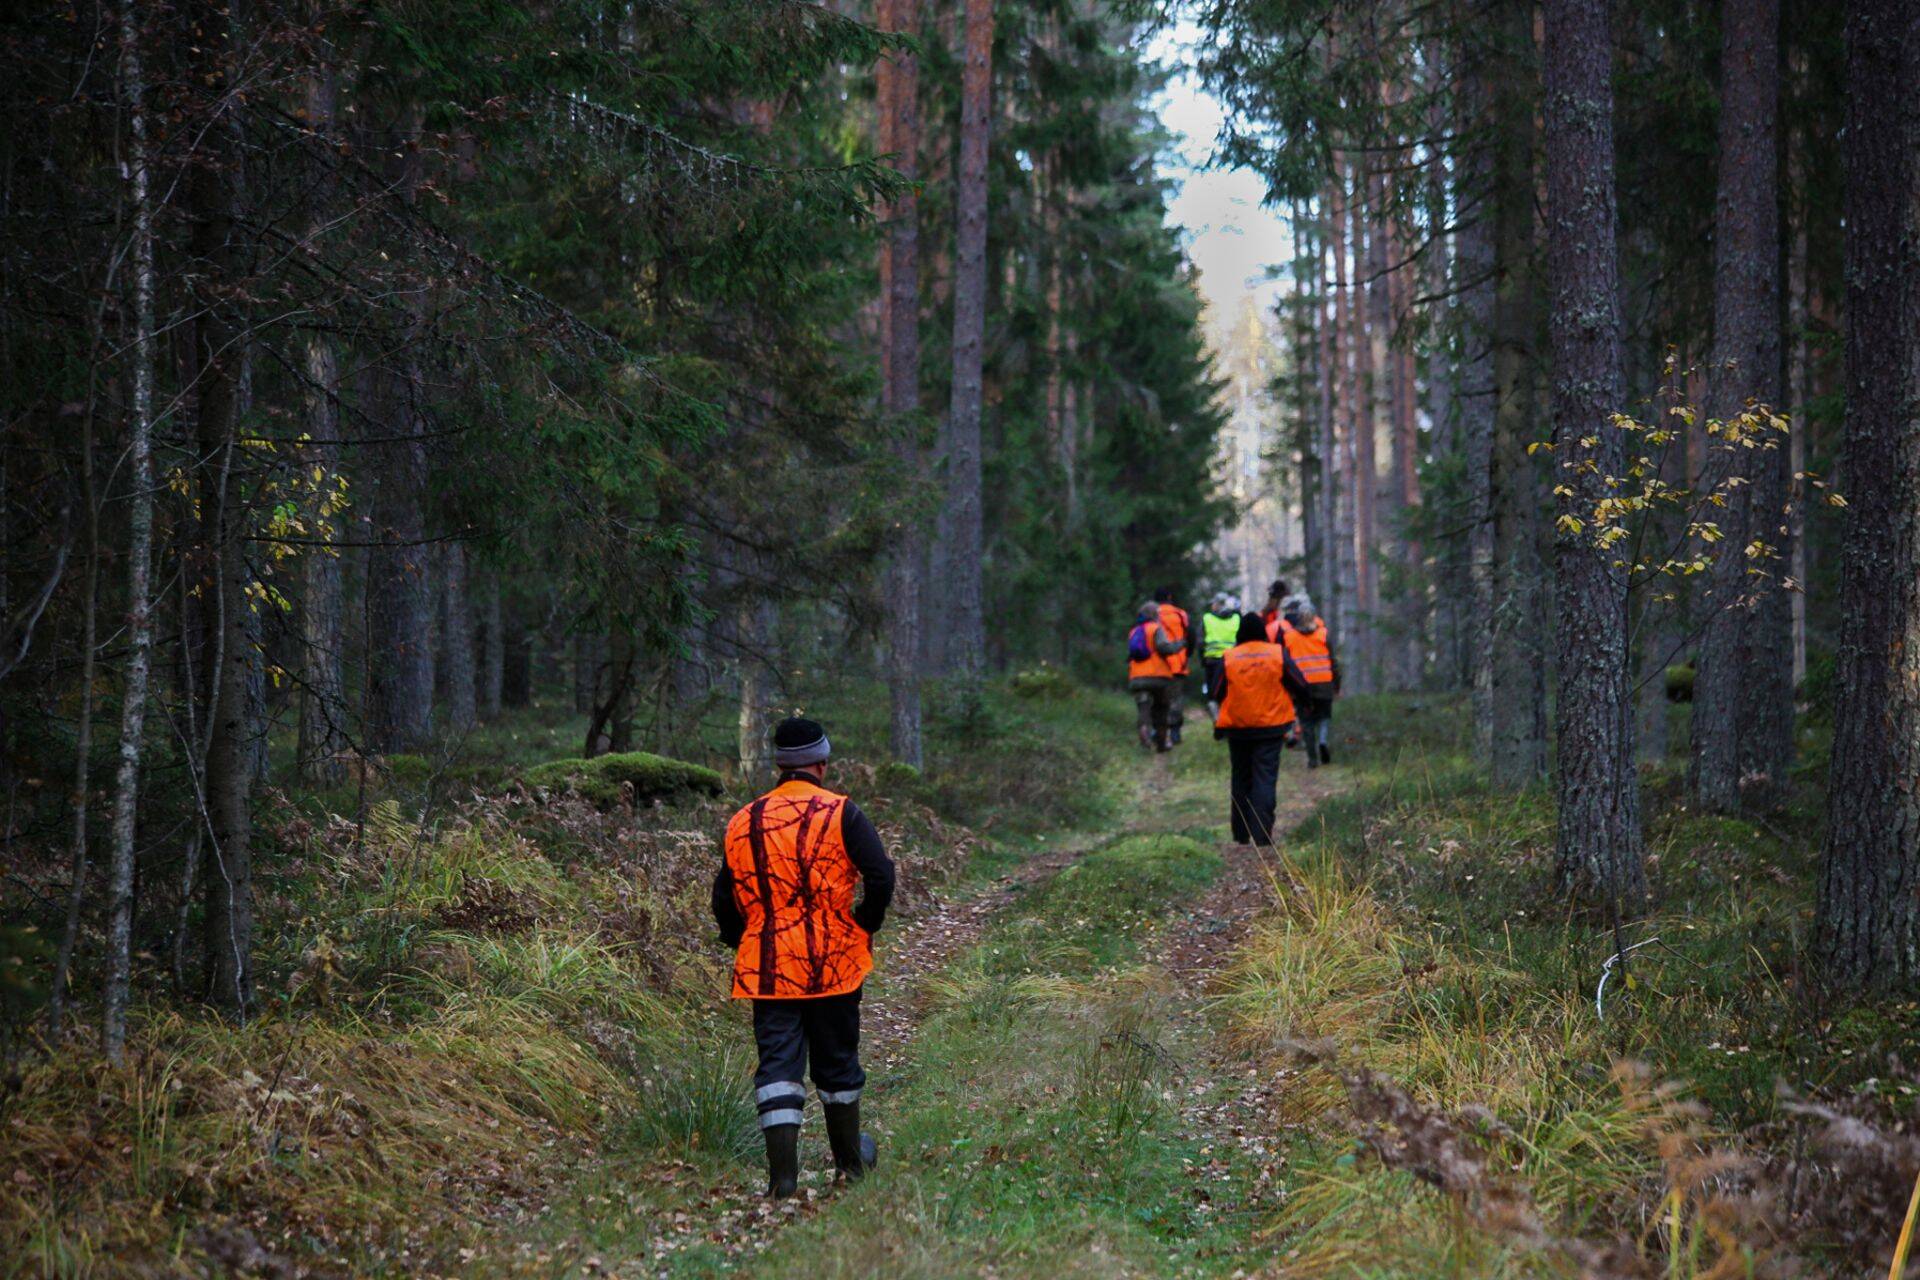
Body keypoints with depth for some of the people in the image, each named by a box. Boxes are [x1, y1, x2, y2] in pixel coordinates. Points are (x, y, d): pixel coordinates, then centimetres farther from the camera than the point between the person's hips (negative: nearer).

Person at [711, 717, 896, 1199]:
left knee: (777, 1064, 0)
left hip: (766, 970, 2)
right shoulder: (841, 813, -6)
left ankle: (782, 1174, -12)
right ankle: (850, 1159, 29)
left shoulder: (744, 822, 5)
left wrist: (742, 945, 20)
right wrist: (865, 927, 0)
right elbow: (880, 876, -15)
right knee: (836, 1060, 14)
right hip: (833, 963, -1)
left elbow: (724, 898, 9)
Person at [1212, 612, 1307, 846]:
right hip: (1271, 728, -1)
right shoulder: (1278, 654, -5)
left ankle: (1241, 834, 19)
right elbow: (1300, 684, -2)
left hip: (1238, 729, 1)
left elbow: (1219, 693, -1)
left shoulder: (1229, 658, -4)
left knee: (1241, 780, 15)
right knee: (1265, 780, -1)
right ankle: (1261, 835, -11)